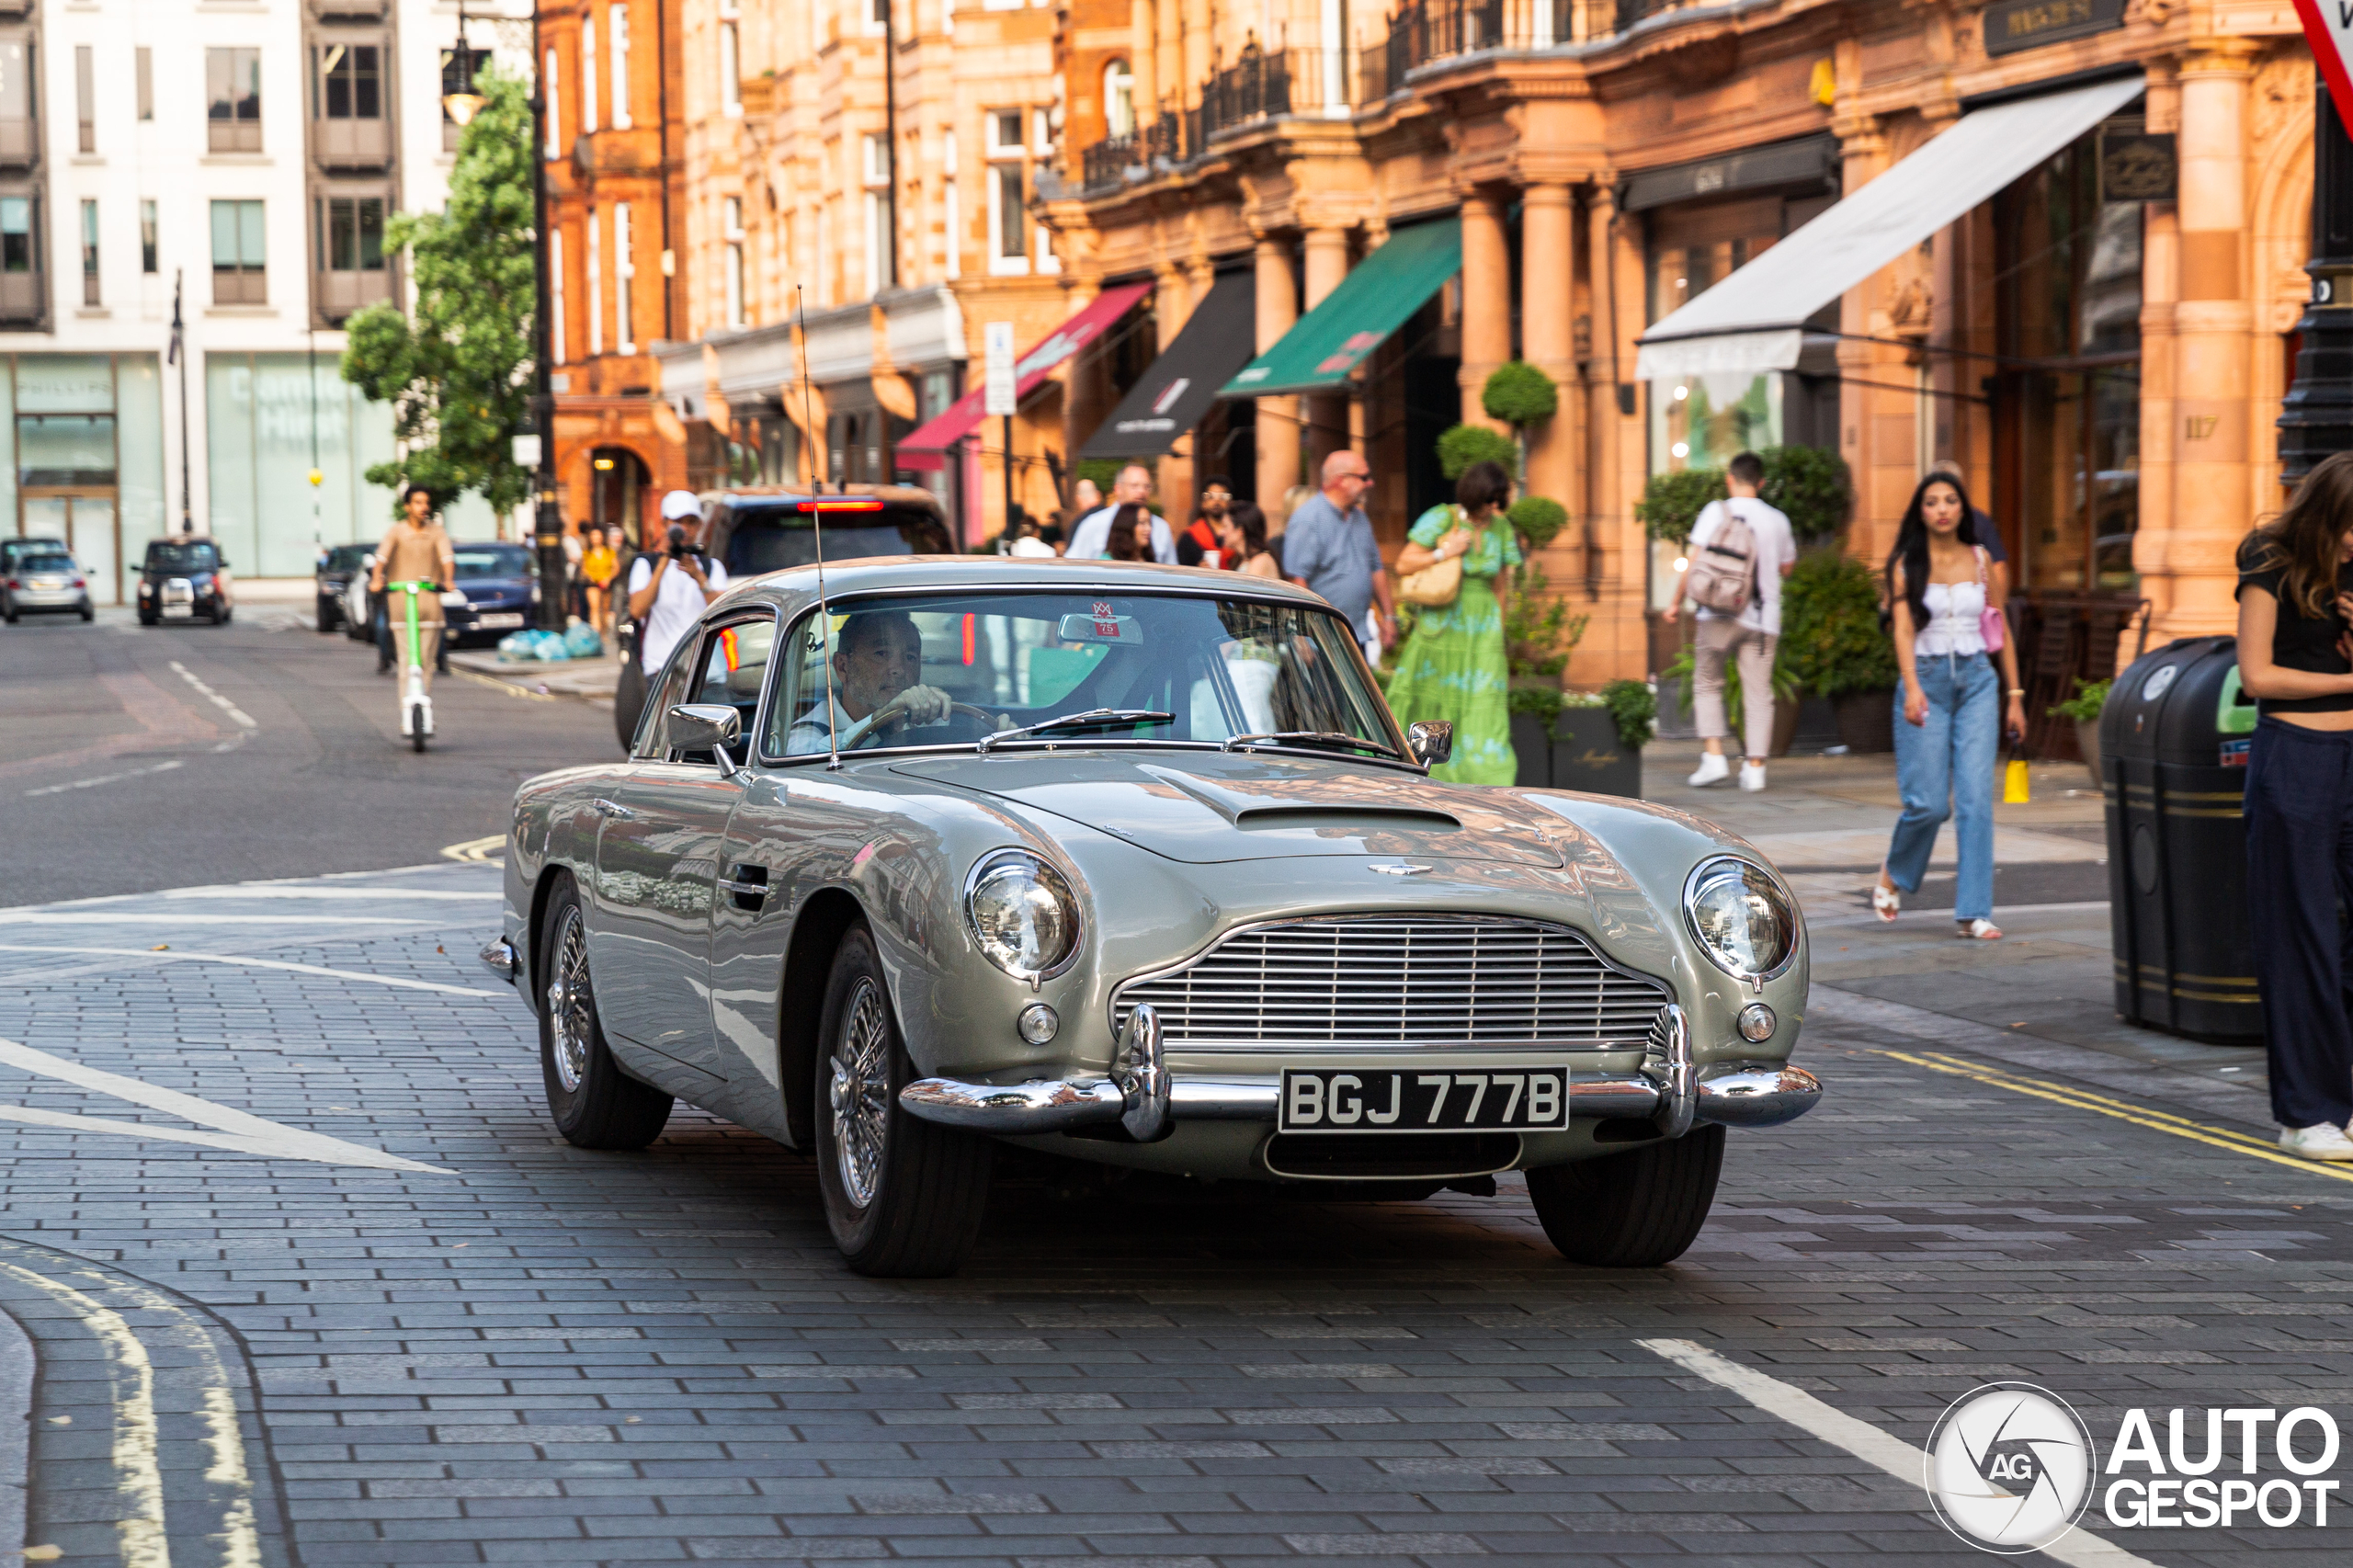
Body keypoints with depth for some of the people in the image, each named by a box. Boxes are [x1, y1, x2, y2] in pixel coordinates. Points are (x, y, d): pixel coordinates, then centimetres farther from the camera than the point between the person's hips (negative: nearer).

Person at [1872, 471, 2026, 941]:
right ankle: (1894, 876, 25)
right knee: (1928, 801, -5)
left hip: (1977, 681, 2)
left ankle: (1973, 912, -4)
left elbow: (2001, 631, 14)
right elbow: (1903, 629, -13)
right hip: (1927, 680, -2)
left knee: (1976, 797, -7)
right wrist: (1912, 688, -28)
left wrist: (2014, 696, 11)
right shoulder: (1907, 564, -1)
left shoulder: (1980, 560, 8)